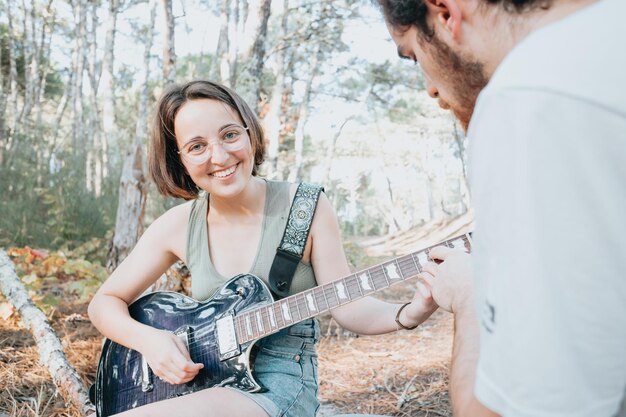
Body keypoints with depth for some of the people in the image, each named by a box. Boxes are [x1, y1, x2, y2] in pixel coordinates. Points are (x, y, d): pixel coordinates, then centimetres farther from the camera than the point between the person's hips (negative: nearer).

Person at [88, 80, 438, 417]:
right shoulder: (178, 224, 0)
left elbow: (347, 305, -5)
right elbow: (105, 302, 9)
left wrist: (408, 314, -25)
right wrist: (146, 339, -11)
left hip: (280, 384, -3)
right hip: (196, 380, 4)